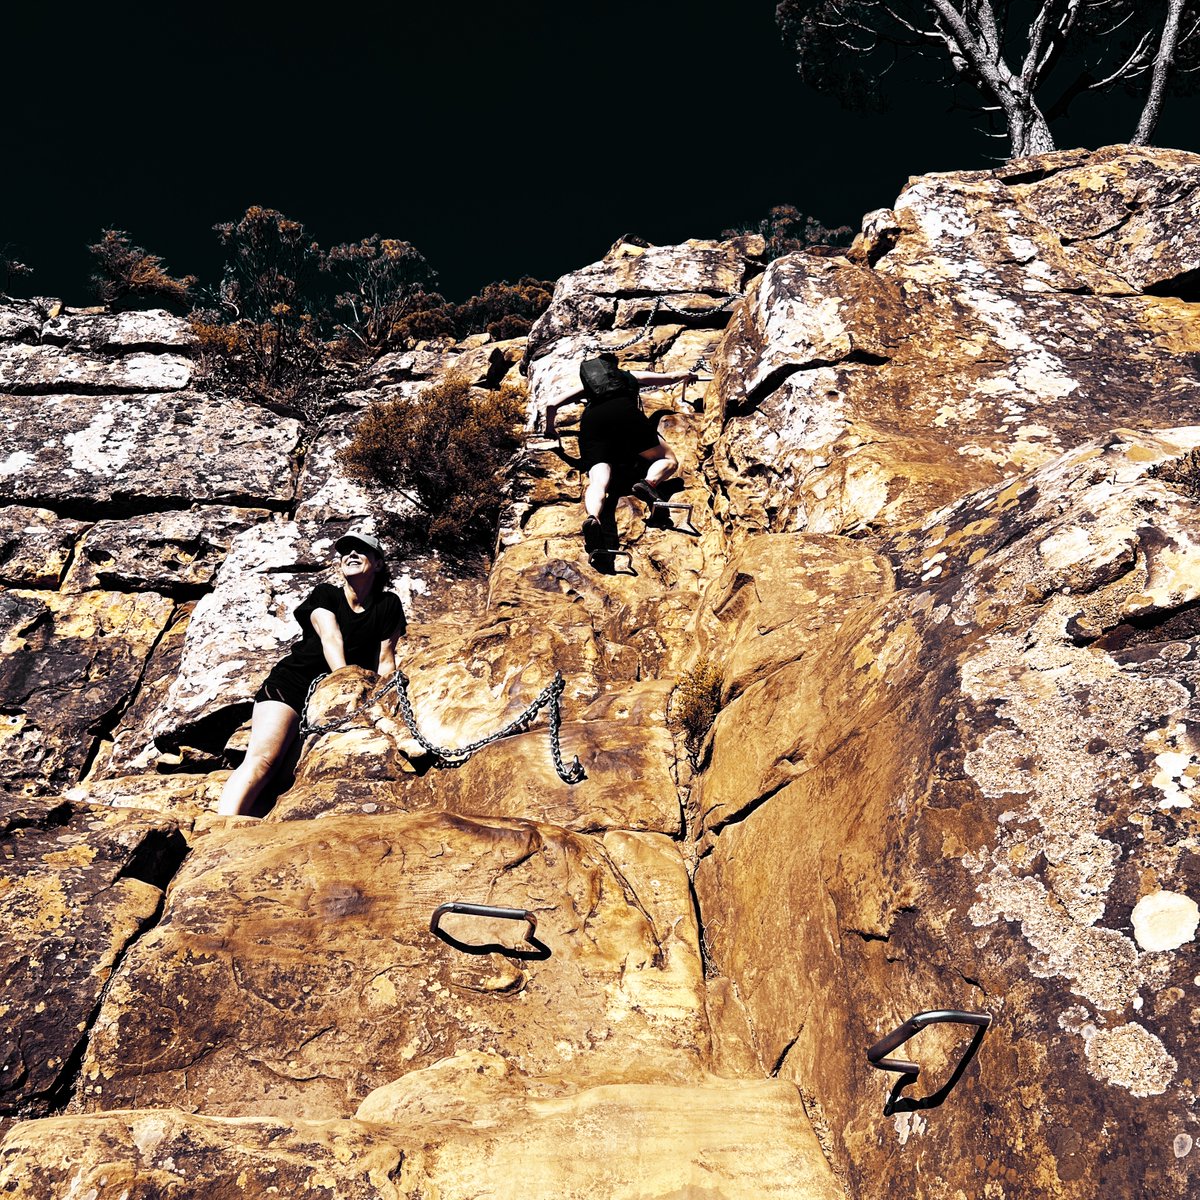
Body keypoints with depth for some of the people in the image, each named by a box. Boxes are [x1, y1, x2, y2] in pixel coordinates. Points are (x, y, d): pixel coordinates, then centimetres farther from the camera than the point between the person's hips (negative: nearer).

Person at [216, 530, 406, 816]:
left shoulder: (388, 605, 10)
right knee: (262, 758, -25)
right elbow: (331, 638, -12)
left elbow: (386, 659, 5)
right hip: (293, 682, -2)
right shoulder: (325, 594, 6)